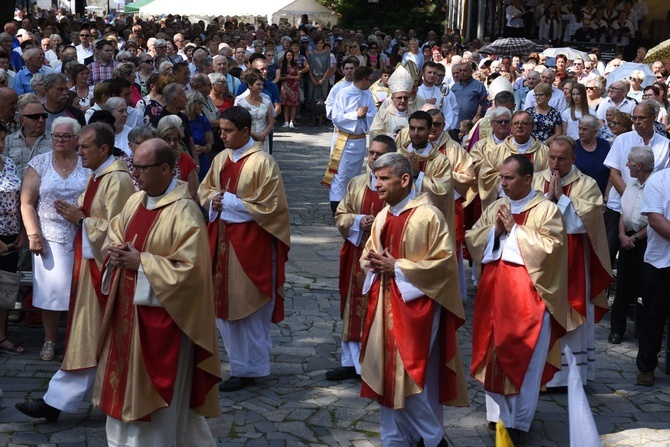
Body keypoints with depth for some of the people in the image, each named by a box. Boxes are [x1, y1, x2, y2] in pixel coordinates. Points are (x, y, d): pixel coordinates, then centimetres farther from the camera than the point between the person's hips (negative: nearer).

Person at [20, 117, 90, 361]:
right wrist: (33, 235, -7)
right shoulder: (39, 164, 4)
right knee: (50, 289, 1)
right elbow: (27, 203, 0)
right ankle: (50, 340, 14)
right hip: (50, 238, 0)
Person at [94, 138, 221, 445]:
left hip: (161, 315, -9)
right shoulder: (135, 201, 4)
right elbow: (115, 232, 20)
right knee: (124, 383, 18)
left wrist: (141, 262, -20)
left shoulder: (184, 213, -21)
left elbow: (190, 269, -24)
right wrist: (116, 251, -4)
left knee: (155, 390, 5)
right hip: (129, 307, 9)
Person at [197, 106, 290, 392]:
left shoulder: (262, 162, -12)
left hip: (250, 242, -7)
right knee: (223, 301, 10)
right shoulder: (221, 159, 8)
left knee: (248, 304, 1)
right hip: (222, 238, 7)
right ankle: (239, 362, 24)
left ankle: (249, 368, 14)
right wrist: (213, 199, -5)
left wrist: (229, 201, -14)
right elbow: (204, 190, 18)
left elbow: (269, 206, -15)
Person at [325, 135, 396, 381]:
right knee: (354, 309, 12)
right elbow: (341, 215, 11)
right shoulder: (357, 183, 9)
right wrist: (359, 221, -8)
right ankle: (352, 362, 25)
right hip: (357, 255, 5)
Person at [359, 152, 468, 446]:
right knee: (387, 375, 10)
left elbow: (444, 263, -16)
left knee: (414, 376, -3)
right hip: (384, 306, 7)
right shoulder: (382, 218, 9)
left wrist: (396, 267, -17)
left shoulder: (428, 216, -13)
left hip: (416, 307, -7)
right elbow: (368, 256, 20)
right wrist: (374, 263, -5)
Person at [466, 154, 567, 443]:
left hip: (527, 293, -5)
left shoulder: (546, 209, -5)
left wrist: (515, 229, -15)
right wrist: (495, 230, -9)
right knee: (494, 353, 8)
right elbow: (471, 239, 8)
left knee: (523, 357, 0)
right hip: (494, 289, 5)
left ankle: (518, 421, 9)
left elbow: (550, 246, -16)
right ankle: (497, 413, 20)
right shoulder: (495, 208, 11)